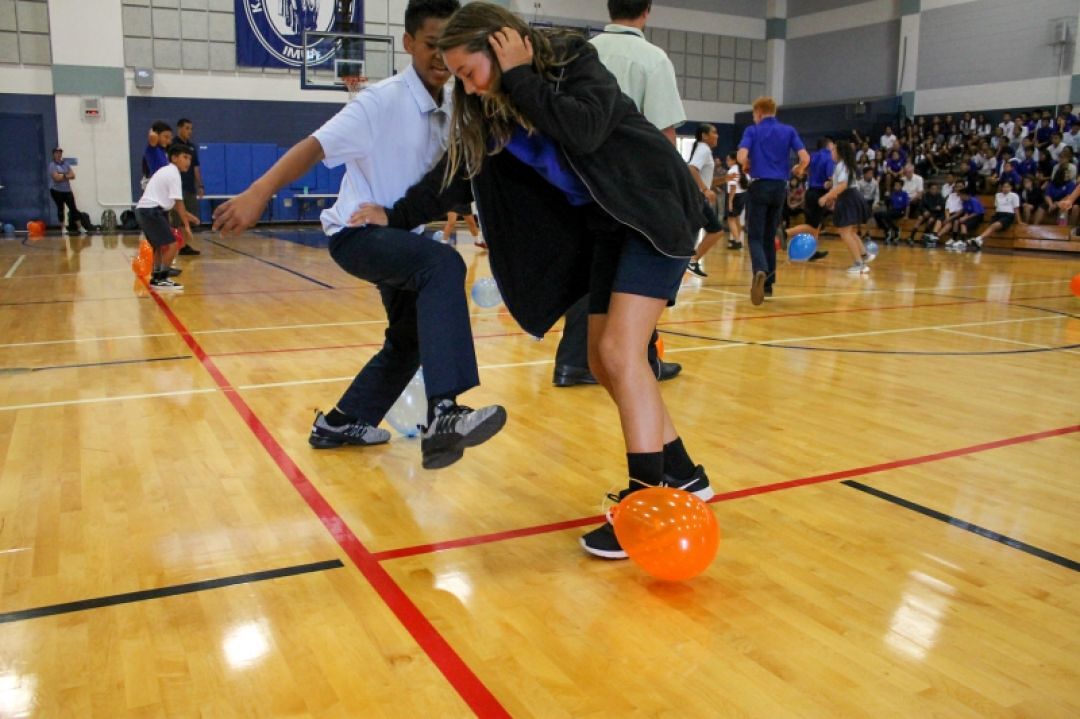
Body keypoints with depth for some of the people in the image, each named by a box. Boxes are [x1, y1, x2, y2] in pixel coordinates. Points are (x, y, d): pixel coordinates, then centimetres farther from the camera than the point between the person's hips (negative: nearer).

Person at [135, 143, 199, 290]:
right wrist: (186, 224, -9)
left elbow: (174, 201, 22)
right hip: (150, 211, -11)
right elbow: (178, 202, -13)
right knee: (172, 244, -10)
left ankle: (156, 278, 30)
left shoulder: (167, 171, 20)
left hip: (144, 210, 11)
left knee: (161, 245, 22)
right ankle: (161, 280, -6)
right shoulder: (173, 173, -11)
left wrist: (187, 215, 17)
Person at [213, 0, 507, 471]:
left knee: (410, 338, 16)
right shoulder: (382, 100, -19)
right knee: (444, 265, -35)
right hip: (356, 233, -9)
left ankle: (340, 423, 31)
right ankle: (442, 416, -43)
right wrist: (259, 192, -42)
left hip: (399, 235, 9)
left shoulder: (449, 107, 1)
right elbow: (315, 146, -29)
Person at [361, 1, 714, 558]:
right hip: (603, 225, 7)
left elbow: (584, 129, -33)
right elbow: (455, 175, 15)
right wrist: (395, 217, 20)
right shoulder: (490, 112, 4)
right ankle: (681, 477, 17)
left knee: (620, 351, -17)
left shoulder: (574, 60, -14)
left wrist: (519, 77, -23)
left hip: (655, 211, -7)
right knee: (604, 362, 3)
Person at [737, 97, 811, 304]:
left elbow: (742, 157, -15)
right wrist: (798, 170, 20)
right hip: (779, 188, 4)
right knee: (769, 236, 16)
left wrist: (746, 166, 7)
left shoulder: (752, 131, 1)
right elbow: (805, 158, -1)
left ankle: (760, 272, -32)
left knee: (755, 237, -3)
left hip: (759, 186, -3)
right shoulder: (789, 131, 9)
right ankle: (768, 283, 17)